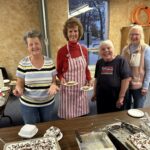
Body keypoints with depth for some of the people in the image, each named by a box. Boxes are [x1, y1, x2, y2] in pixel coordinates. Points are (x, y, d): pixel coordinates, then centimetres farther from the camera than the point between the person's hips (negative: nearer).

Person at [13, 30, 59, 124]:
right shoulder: (23, 63, -11)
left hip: (48, 103, 2)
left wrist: (53, 85, -21)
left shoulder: (49, 62, -7)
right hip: (28, 104, -1)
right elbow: (19, 85, -5)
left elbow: (53, 81, 0)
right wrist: (18, 89, -27)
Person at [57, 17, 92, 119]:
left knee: (82, 115, 14)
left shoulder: (84, 50, 0)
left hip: (81, 89, 4)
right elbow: (58, 71, -2)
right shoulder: (62, 51, -12)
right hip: (68, 90, -3)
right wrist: (61, 78, -21)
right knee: (69, 117, 5)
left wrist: (89, 80, -5)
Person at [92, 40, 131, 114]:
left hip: (115, 98, -4)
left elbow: (126, 78, -14)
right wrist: (95, 93, 12)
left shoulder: (121, 61, -11)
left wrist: (121, 97, -14)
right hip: (101, 98, 5)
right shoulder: (99, 62, 5)